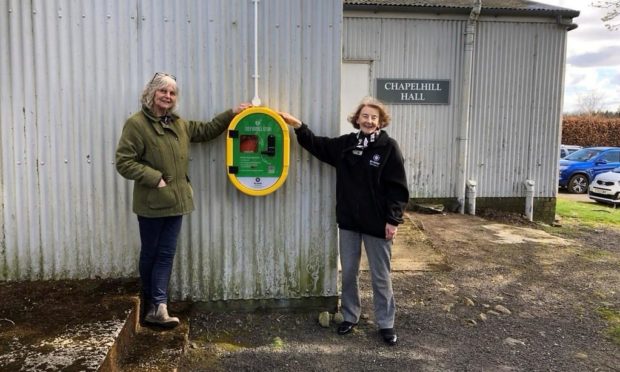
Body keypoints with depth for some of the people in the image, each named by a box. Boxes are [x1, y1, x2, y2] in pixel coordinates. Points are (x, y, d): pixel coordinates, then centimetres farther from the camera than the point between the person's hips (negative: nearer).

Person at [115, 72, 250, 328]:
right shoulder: (136, 124, -10)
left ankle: (156, 307, 10)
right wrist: (155, 178, -19)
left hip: (175, 200, 6)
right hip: (152, 202, -6)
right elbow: (124, 162, -14)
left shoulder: (179, 124, 11)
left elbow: (206, 130, 23)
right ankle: (152, 304, 27)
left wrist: (231, 113, 16)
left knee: (166, 254, 5)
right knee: (150, 254, 9)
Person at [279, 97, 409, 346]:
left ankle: (386, 323, 23)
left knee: (380, 276, 8)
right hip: (348, 221, 4)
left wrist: (393, 220, -14)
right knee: (348, 273, 14)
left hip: (377, 223, -4)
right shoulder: (345, 143, 4)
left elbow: (398, 187, -10)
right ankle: (350, 316, 32)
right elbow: (317, 145, 12)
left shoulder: (389, 147, -9)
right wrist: (298, 126, -1)